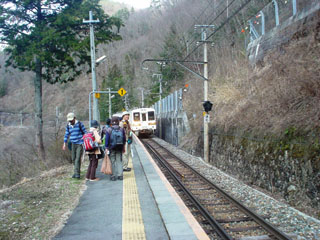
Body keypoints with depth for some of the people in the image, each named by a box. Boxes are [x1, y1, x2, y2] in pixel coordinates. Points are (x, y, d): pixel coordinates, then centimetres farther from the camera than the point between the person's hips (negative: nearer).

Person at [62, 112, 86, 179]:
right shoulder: (68, 126, 9)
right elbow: (66, 135, 13)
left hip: (80, 144, -5)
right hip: (73, 144, 5)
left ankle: (77, 173, -10)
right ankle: (77, 171, 22)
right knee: (73, 159, 6)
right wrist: (64, 144, 8)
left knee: (78, 158, -12)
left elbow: (85, 132, 1)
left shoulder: (79, 124, -3)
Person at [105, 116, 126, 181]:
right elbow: (124, 139, 6)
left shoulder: (109, 130, -10)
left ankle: (113, 176, 8)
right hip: (119, 148, 2)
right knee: (119, 161, 10)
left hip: (112, 148, -2)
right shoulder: (121, 130, -1)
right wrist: (123, 147, 17)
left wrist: (106, 148, 0)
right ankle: (120, 175, 9)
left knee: (113, 162, 5)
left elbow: (107, 140, -8)